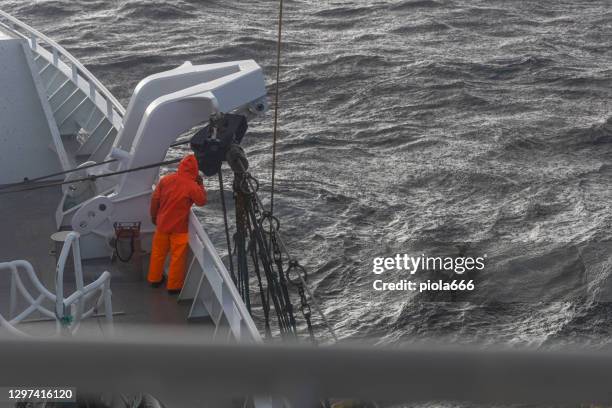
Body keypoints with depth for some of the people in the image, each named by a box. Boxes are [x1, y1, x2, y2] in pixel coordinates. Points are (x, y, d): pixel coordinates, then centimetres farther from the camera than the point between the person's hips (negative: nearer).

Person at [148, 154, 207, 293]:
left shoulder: (166, 179, -5)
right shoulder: (192, 186, -18)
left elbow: (155, 199, 0)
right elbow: (202, 201, -3)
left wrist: (154, 216, 14)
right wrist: (201, 184, 3)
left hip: (162, 224, 5)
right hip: (179, 227, -4)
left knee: (158, 252, 20)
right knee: (178, 256, 7)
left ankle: (154, 279, 34)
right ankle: (174, 286, 14)